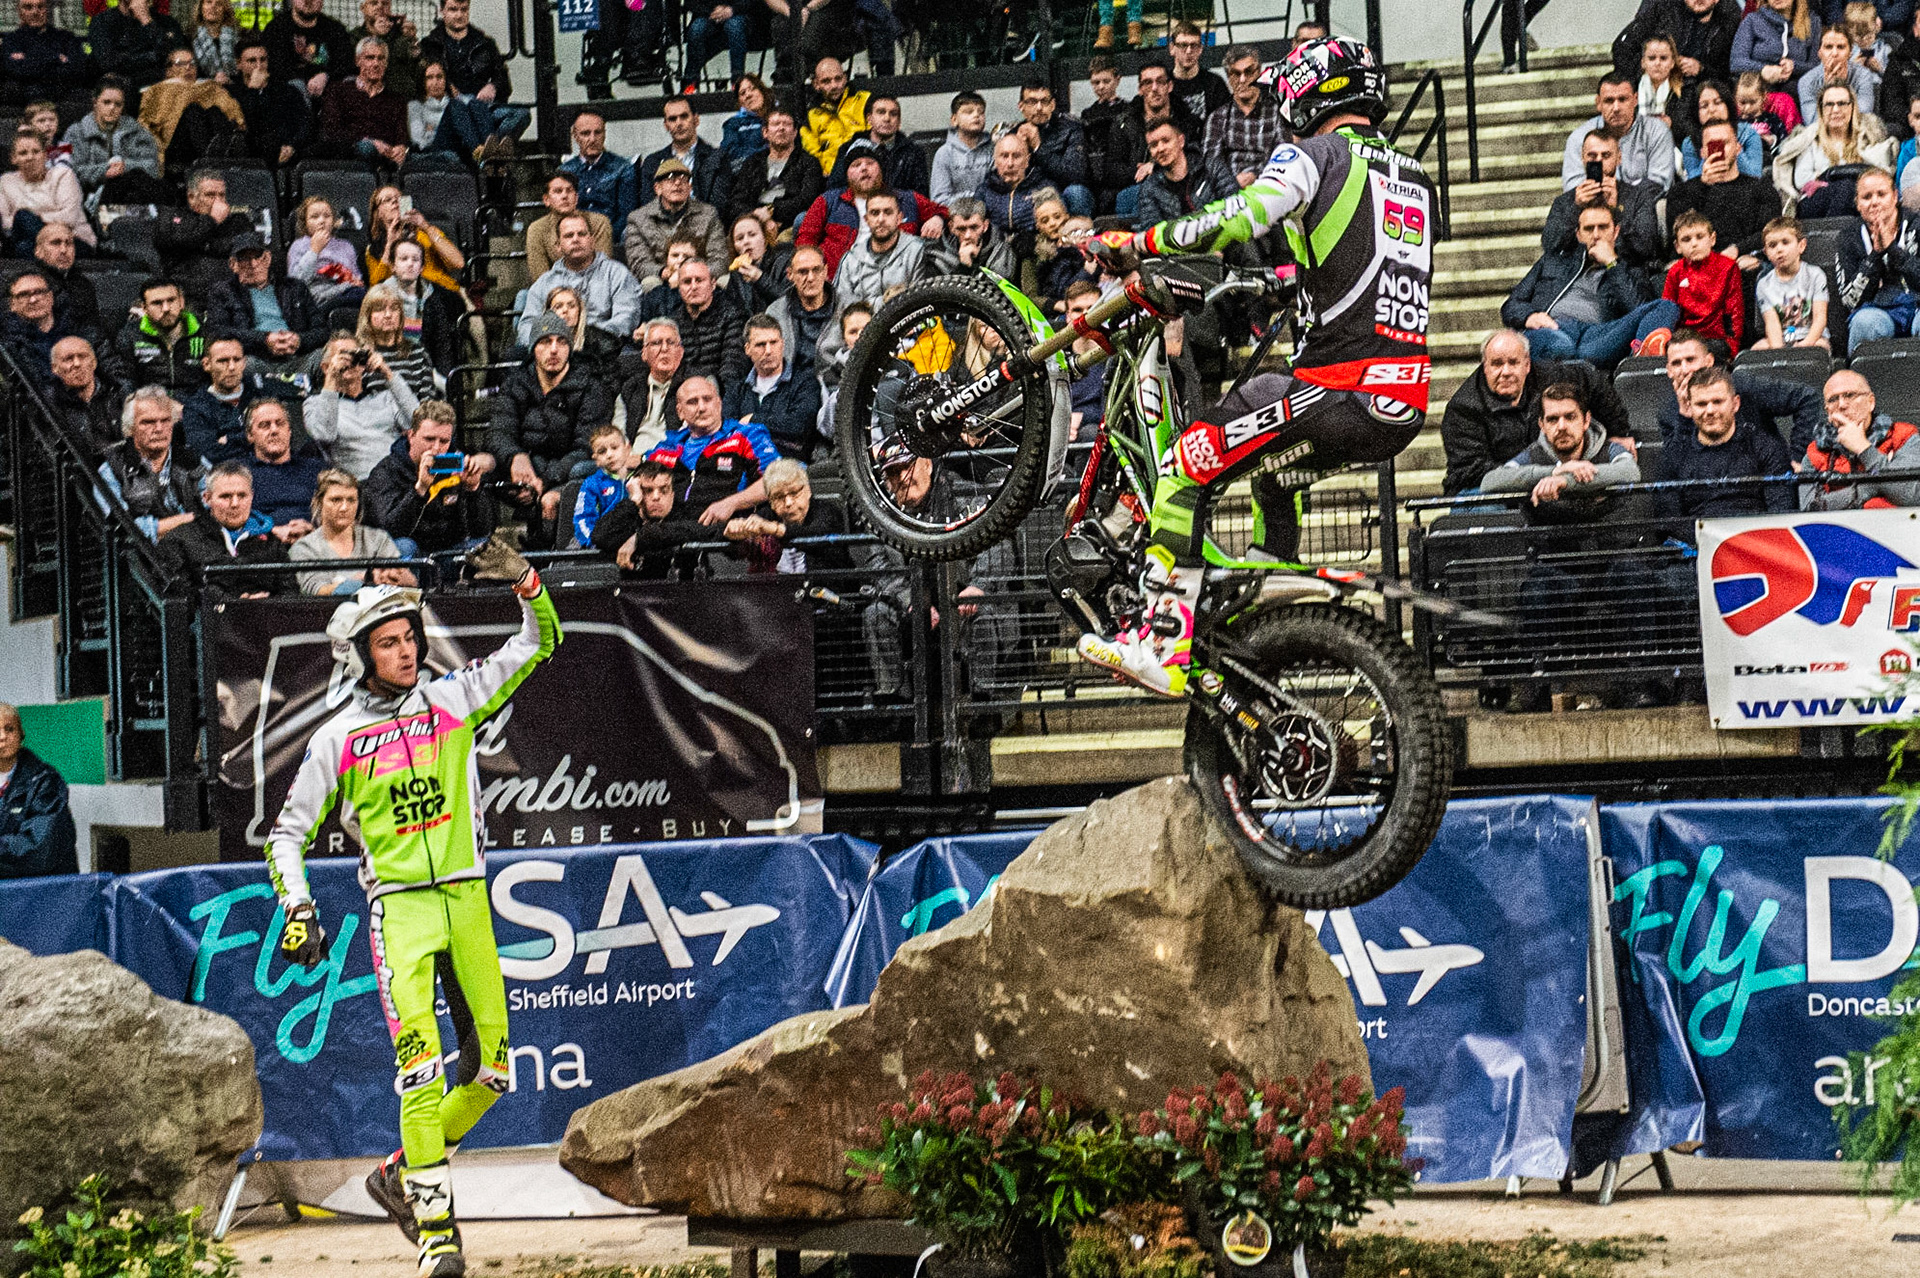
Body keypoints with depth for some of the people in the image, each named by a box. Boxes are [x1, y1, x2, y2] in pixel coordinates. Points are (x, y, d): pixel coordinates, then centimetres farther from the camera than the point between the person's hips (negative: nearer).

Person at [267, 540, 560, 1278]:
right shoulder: (337, 739, 3)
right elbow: (290, 833, 8)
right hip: (398, 908, -3)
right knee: (420, 1064, -17)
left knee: (492, 1069, 2)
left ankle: (402, 1174, 22)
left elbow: (539, 642, 8)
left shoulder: (452, 699, 7)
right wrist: (295, 906, -7)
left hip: (466, 900, 3)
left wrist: (524, 581, -10)